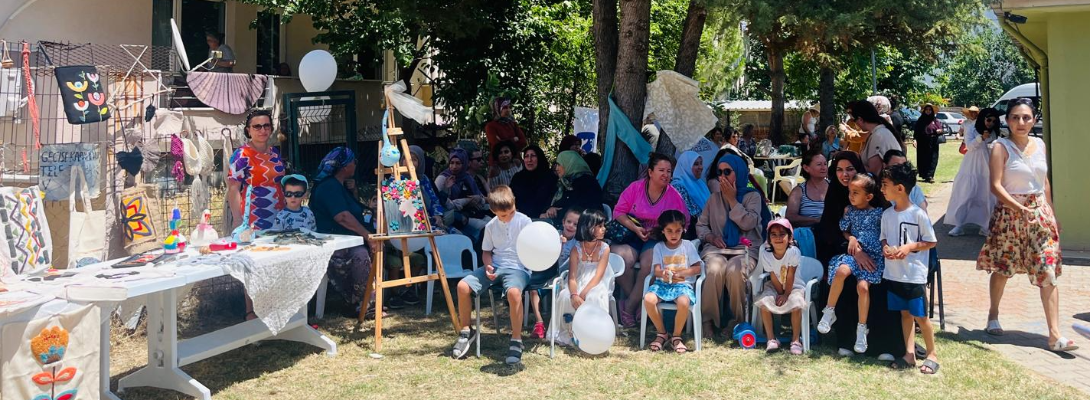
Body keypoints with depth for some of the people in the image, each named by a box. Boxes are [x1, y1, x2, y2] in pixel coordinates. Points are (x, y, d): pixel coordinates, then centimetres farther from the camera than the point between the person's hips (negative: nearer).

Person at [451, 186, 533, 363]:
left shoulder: (524, 221, -5)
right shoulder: (491, 226, 7)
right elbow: (486, 251, 15)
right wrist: (488, 267, -4)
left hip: (518, 268, -5)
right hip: (495, 267, 5)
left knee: (513, 292, -38)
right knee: (463, 286, -13)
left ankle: (516, 341, -23)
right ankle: (466, 331, 8)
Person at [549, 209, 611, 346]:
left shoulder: (604, 248, -7)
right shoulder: (576, 249, -4)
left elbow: (597, 276, -14)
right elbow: (572, 276, -11)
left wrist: (582, 295, -25)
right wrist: (574, 295, -32)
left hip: (596, 285, -2)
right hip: (579, 283, 2)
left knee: (594, 298, -35)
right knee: (565, 297, -27)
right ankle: (568, 333, -9)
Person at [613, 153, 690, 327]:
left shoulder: (674, 195, 3)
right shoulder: (635, 188, 3)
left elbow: (683, 223, 2)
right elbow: (619, 212, 1)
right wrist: (635, 228, -14)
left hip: (658, 239, 0)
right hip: (632, 235, 1)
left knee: (650, 263, -33)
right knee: (621, 258, -32)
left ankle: (630, 307, -14)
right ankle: (639, 303, -10)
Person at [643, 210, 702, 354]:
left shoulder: (688, 246, 6)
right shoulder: (659, 247, 9)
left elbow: (697, 268, 1)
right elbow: (656, 270, 1)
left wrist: (680, 273, -14)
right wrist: (663, 274, -24)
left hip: (682, 284, -2)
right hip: (663, 283, 2)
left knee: (683, 302, -36)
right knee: (648, 299, -30)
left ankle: (676, 336, -9)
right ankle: (661, 333, -4)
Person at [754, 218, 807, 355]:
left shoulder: (794, 251, -23)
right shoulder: (765, 253, -18)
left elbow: (790, 277, -19)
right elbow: (773, 277, -13)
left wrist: (786, 295, -18)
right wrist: (780, 294, -13)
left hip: (794, 286, -2)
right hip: (775, 287, 2)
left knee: (796, 304, -29)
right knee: (763, 302, -22)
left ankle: (795, 340, -12)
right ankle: (771, 339, -10)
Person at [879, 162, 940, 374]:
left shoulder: (918, 214, -13)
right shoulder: (887, 214, 3)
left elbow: (931, 242, -6)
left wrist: (909, 247, -19)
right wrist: (885, 247, -6)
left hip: (914, 274, -5)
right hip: (893, 273, 5)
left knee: (920, 316, 3)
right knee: (905, 313, 13)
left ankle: (932, 355, 19)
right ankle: (909, 354, 20)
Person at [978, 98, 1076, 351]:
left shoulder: (1040, 144, 8)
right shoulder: (1001, 147, -9)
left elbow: (1045, 182, 16)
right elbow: (995, 185, -16)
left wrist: (1050, 212, 16)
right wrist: (1018, 207, -28)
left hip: (1040, 214, 4)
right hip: (1009, 213, -4)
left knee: (1049, 273, -4)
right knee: (1002, 269, 10)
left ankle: (1055, 335, -4)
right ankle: (993, 315, 33)